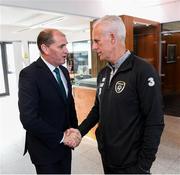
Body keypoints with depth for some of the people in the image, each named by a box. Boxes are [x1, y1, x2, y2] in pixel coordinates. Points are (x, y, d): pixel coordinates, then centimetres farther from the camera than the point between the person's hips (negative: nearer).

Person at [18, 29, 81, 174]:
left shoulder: (64, 71, 4)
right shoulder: (29, 74, -20)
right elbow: (29, 119, -25)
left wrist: (74, 130, 2)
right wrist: (61, 137, -19)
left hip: (64, 145, 7)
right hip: (45, 147, -6)